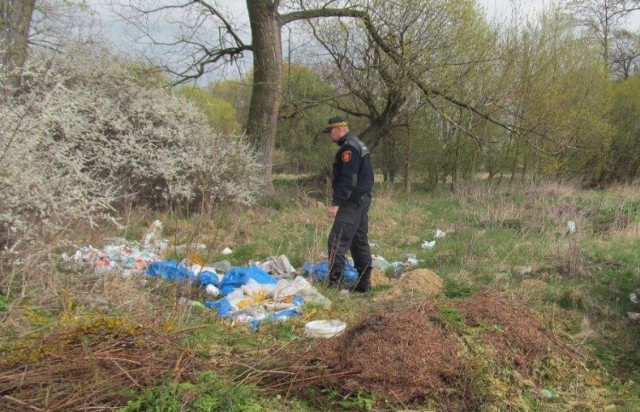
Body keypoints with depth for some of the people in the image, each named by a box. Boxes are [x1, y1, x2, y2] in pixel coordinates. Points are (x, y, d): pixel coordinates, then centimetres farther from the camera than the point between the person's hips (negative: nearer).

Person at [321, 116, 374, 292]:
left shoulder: (349, 148, -15)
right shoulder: (358, 145, 17)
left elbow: (347, 179, -23)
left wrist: (336, 203, -24)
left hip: (352, 203, -11)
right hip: (362, 200, 11)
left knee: (337, 241, -11)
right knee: (360, 241, 14)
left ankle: (334, 283, -12)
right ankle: (364, 283, 20)